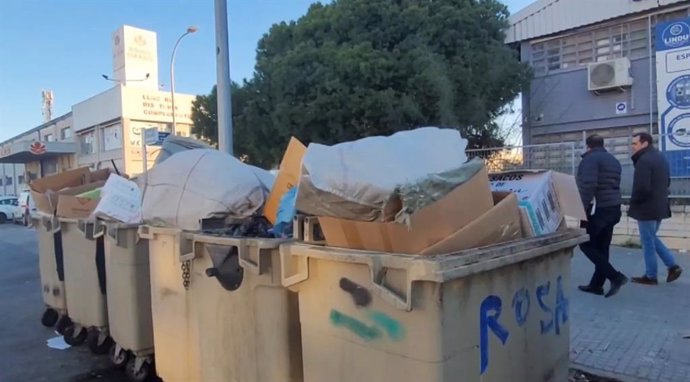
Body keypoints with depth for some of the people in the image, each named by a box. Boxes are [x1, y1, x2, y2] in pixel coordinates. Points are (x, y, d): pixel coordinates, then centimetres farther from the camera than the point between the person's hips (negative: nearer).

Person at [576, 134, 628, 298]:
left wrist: (582, 208, -21)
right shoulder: (613, 160, 19)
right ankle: (596, 284, 15)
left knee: (586, 244, 1)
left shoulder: (590, 158, -10)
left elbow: (589, 185, -23)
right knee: (602, 247, 10)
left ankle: (615, 276, -7)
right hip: (613, 208, 9)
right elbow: (614, 185, 21)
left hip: (598, 209, -9)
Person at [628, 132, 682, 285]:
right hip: (660, 206, 10)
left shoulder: (644, 160, -20)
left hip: (647, 208, -10)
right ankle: (673, 265, 19)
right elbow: (667, 181, 21)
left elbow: (642, 187, -26)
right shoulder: (661, 158, 13)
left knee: (648, 242, 1)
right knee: (652, 238, 22)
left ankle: (650, 276, 10)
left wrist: (633, 201, -10)